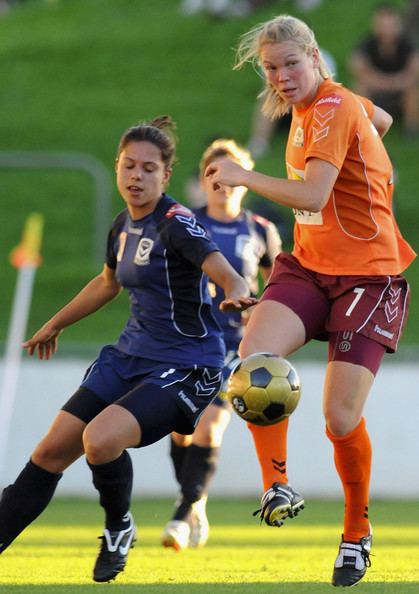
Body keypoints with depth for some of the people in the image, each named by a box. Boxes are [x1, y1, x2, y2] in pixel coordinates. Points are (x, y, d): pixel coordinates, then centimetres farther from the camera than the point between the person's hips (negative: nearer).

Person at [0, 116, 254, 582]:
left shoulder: (176, 224, -17)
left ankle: (119, 530, 0)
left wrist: (236, 294, -55)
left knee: (100, 439, -28)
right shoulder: (124, 225, 7)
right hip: (130, 356, 8)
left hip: (186, 365, -8)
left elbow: (224, 271, -32)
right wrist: (55, 324, 38)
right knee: (52, 450, 2)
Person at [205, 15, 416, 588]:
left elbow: (313, 196, -30)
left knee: (341, 420, -10)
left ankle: (357, 533, 15)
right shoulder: (308, 105, 9)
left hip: (367, 274, -7)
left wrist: (247, 178, -35)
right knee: (252, 356, -24)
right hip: (309, 265, 7)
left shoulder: (333, 107, -16)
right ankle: (279, 486, -9)